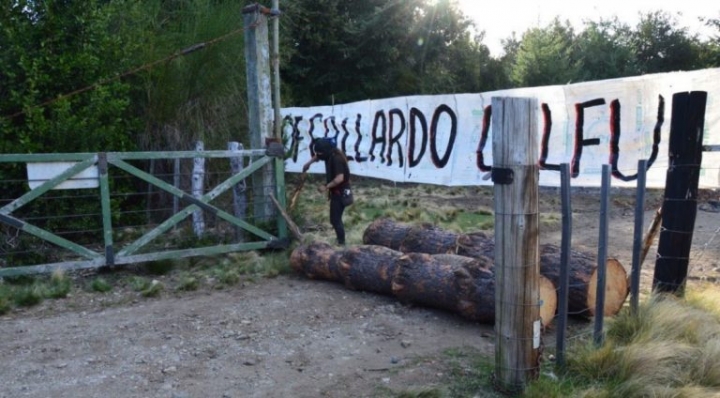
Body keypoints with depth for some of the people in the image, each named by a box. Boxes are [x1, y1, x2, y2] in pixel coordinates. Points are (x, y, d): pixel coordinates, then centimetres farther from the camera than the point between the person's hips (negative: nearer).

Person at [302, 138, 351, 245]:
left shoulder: (336, 158, -24)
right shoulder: (330, 155, 5)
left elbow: (340, 178, -33)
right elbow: (318, 156, 29)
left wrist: (326, 186, -25)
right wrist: (309, 163, 21)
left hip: (340, 193, -10)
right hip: (337, 192, 10)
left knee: (335, 220, -6)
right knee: (336, 219, 16)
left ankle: (341, 244, 1)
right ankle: (340, 242, 24)